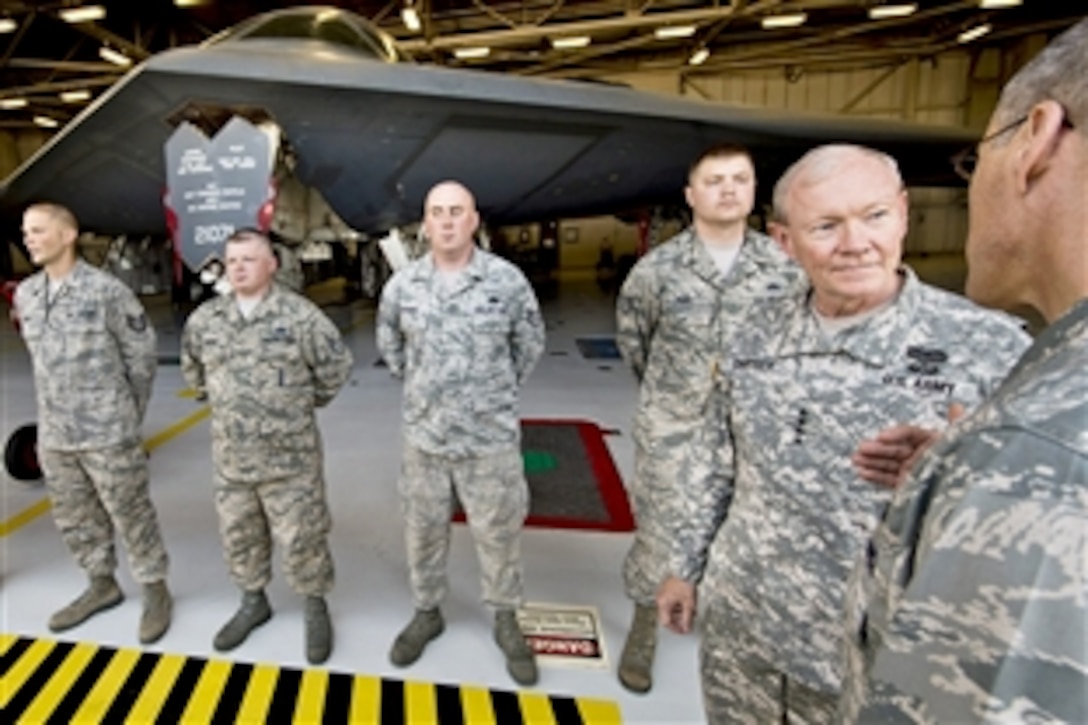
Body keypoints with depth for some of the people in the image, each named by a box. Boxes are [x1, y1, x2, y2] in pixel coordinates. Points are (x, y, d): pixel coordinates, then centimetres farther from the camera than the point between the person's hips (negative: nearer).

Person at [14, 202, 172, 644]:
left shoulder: (106, 290, -12)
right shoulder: (25, 296, 6)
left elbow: (142, 354, -6)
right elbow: (42, 359, 16)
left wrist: (128, 414, 2)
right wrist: (61, 408, 12)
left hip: (108, 434, -6)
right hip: (53, 435, 7)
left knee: (131, 516, 4)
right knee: (74, 519, 18)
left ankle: (155, 591, 21)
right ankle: (102, 585, 37)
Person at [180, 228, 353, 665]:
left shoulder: (300, 316, -12)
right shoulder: (205, 319, 3)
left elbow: (336, 367, -4)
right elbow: (192, 369, 21)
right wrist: (218, 403, 17)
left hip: (290, 458, -5)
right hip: (230, 459, 5)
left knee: (301, 538, 5)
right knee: (238, 536, 19)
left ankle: (316, 608, 26)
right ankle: (253, 603, 41)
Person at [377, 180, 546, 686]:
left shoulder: (507, 280, -8)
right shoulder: (402, 284, -2)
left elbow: (530, 344, 5)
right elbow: (388, 342, 16)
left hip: (491, 437, -2)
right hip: (423, 435, 3)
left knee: (499, 534, 11)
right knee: (423, 531, 17)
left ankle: (506, 621, 32)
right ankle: (426, 613, 39)